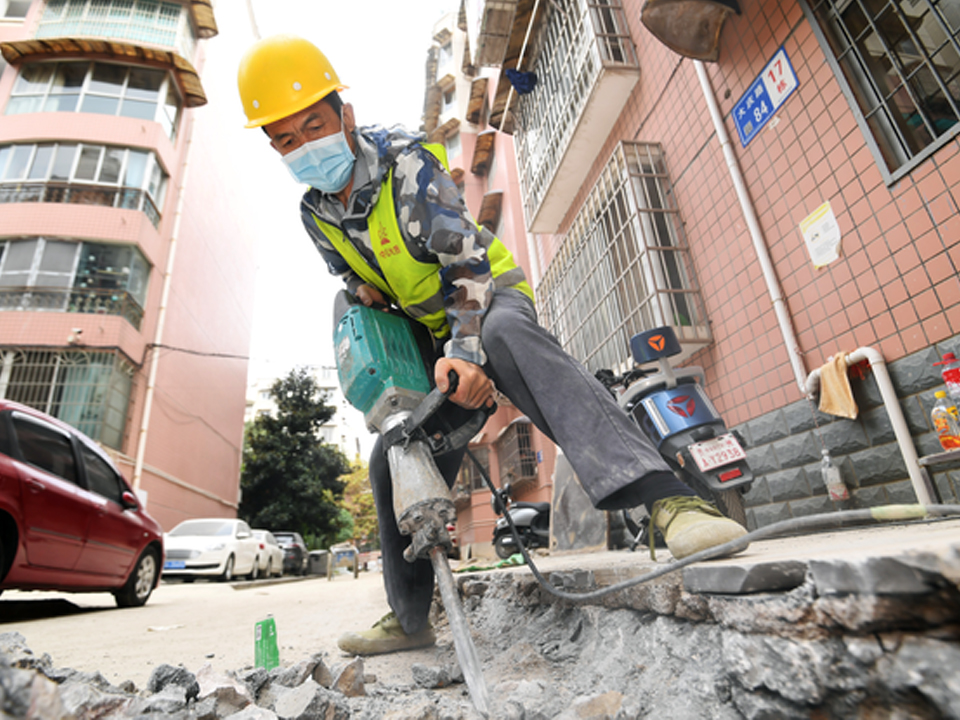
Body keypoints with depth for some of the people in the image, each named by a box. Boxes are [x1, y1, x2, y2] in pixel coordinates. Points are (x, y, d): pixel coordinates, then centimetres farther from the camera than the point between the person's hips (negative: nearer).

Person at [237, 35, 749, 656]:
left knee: (507, 338, -44)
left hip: (491, 294, -6)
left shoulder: (406, 160, -16)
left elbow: (465, 261, -26)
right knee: (393, 459, 1)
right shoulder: (316, 213, 3)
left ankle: (666, 496, -54)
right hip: (435, 332, 7)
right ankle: (411, 618, 16)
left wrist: (466, 350, -39)